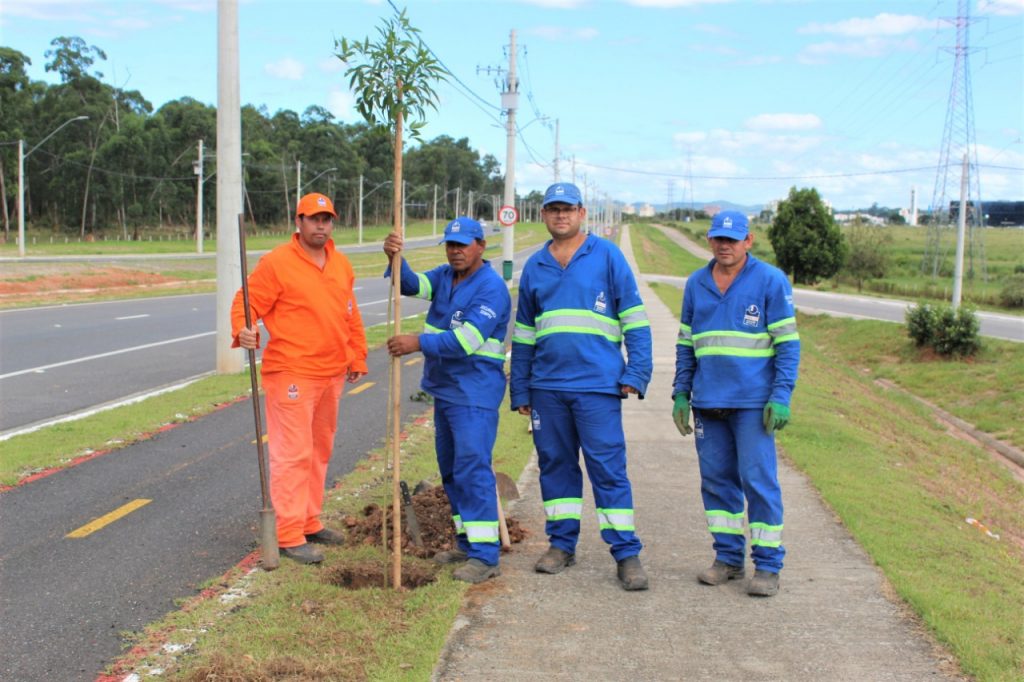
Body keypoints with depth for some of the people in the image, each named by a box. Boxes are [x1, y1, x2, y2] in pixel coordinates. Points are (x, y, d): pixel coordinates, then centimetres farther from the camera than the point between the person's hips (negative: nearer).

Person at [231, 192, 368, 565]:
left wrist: (357, 357, 18)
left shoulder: (341, 265, 12)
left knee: (320, 451, 16)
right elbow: (245, 303, -11)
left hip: (332, 375, 8)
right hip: (292, 375, -8)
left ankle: (310, 522, 28)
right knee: (293, 454, -7)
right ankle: (289, 535, -1)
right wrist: (243, 331, -30)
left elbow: (351, 315, 19)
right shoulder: (277, 262, -10)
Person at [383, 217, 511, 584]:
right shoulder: (444, 275, 12)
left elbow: (468, 339, -24)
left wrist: (420, 342, -28)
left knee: (472, 468, -12)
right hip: (445, 389, 9)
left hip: (474, 395, -9)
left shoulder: (491, 287, -15)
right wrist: (395, 259, -21)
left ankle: (485, 555, -9)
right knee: (450, 469, 15)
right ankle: (467, 543, 25)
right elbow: (413, 285, -3)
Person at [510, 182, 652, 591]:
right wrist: (520, 390, 16)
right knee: (555, 465, 10)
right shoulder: (534, 267, 14)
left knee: (608, 468, -5)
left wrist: (636, 373, -7)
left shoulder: (607, 256, 2)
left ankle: (627, 554, 2)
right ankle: (561, 544, 23)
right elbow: (523, 334, 19)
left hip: (597, 385, -4)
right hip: (547, 386, 4)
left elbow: (634, 318, 1)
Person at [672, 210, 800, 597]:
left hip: (753, 402, -5)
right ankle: (728, 558, 19)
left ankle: (768, 565, 4)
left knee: (758, 480, -5)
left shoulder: (771, 281, -2)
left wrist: (781, 395, -11)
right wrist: (680, 394, 11)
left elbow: (788, 342, -4)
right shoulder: (696, 284, 12)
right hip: (708, 402, 5)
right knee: (716, 479, 8)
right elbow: (686, 344, 17)